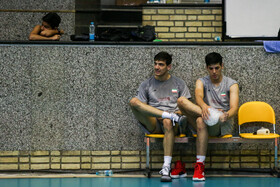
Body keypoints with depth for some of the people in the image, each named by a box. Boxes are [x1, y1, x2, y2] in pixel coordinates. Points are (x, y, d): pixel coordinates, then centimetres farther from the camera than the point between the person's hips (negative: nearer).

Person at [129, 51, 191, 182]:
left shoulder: (179, 84, 17)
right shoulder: (146, 85, 17)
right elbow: (140, 108, 8)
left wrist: (176, 113, -11)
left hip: (173, 124, -1)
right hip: (153, 124, 1)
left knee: (167, 122, -41)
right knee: (134, 101, -23)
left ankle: (166, 168, -45)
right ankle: (172, 116, -32)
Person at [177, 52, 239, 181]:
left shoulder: (231, 84, 6)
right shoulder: (202, 82, 12)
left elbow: (234, 108, -10)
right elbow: (198, 96, -13)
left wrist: (227, 115, -36)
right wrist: (204, 106, -38)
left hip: (224, 125, -3)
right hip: (208, 124, 3)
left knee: (200, 121, -39)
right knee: (181, 101, -20)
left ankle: (199, 166, -41)